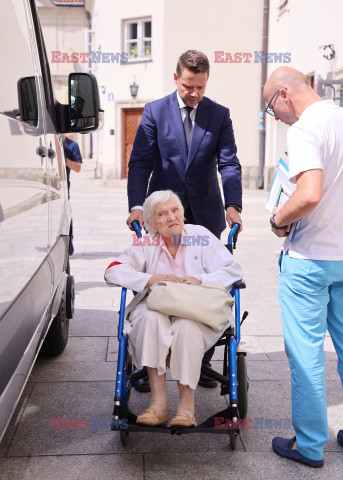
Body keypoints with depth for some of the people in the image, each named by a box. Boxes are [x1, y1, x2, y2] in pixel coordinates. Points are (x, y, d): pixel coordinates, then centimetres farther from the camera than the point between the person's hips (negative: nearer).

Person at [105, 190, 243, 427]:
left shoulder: (201, 236, 7)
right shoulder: (147, 245, 9)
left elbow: (232, 270, 0)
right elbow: (113, 271, -2)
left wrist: (200, 280, -17)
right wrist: (150, 280, -16)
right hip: (158, 307, 1)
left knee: (186, 325, -35)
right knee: (151, 317, -33)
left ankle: (187, 405, -26)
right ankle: (158, 403, -30)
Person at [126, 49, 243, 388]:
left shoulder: (220, 115, 6)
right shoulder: (155, 112, 3)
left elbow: (229, 163, -1)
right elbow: (140, 162, -2)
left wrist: (233, 205, -18)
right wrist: (136, 205, -16)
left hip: (205, 215, 1)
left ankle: (202, 363, 16)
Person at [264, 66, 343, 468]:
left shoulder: (305, 129, -15)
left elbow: (309, 195, -30)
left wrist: (279, 219, -12)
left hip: (310, 258, -8)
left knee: (305, 351, 3)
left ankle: (309, 445, 16)